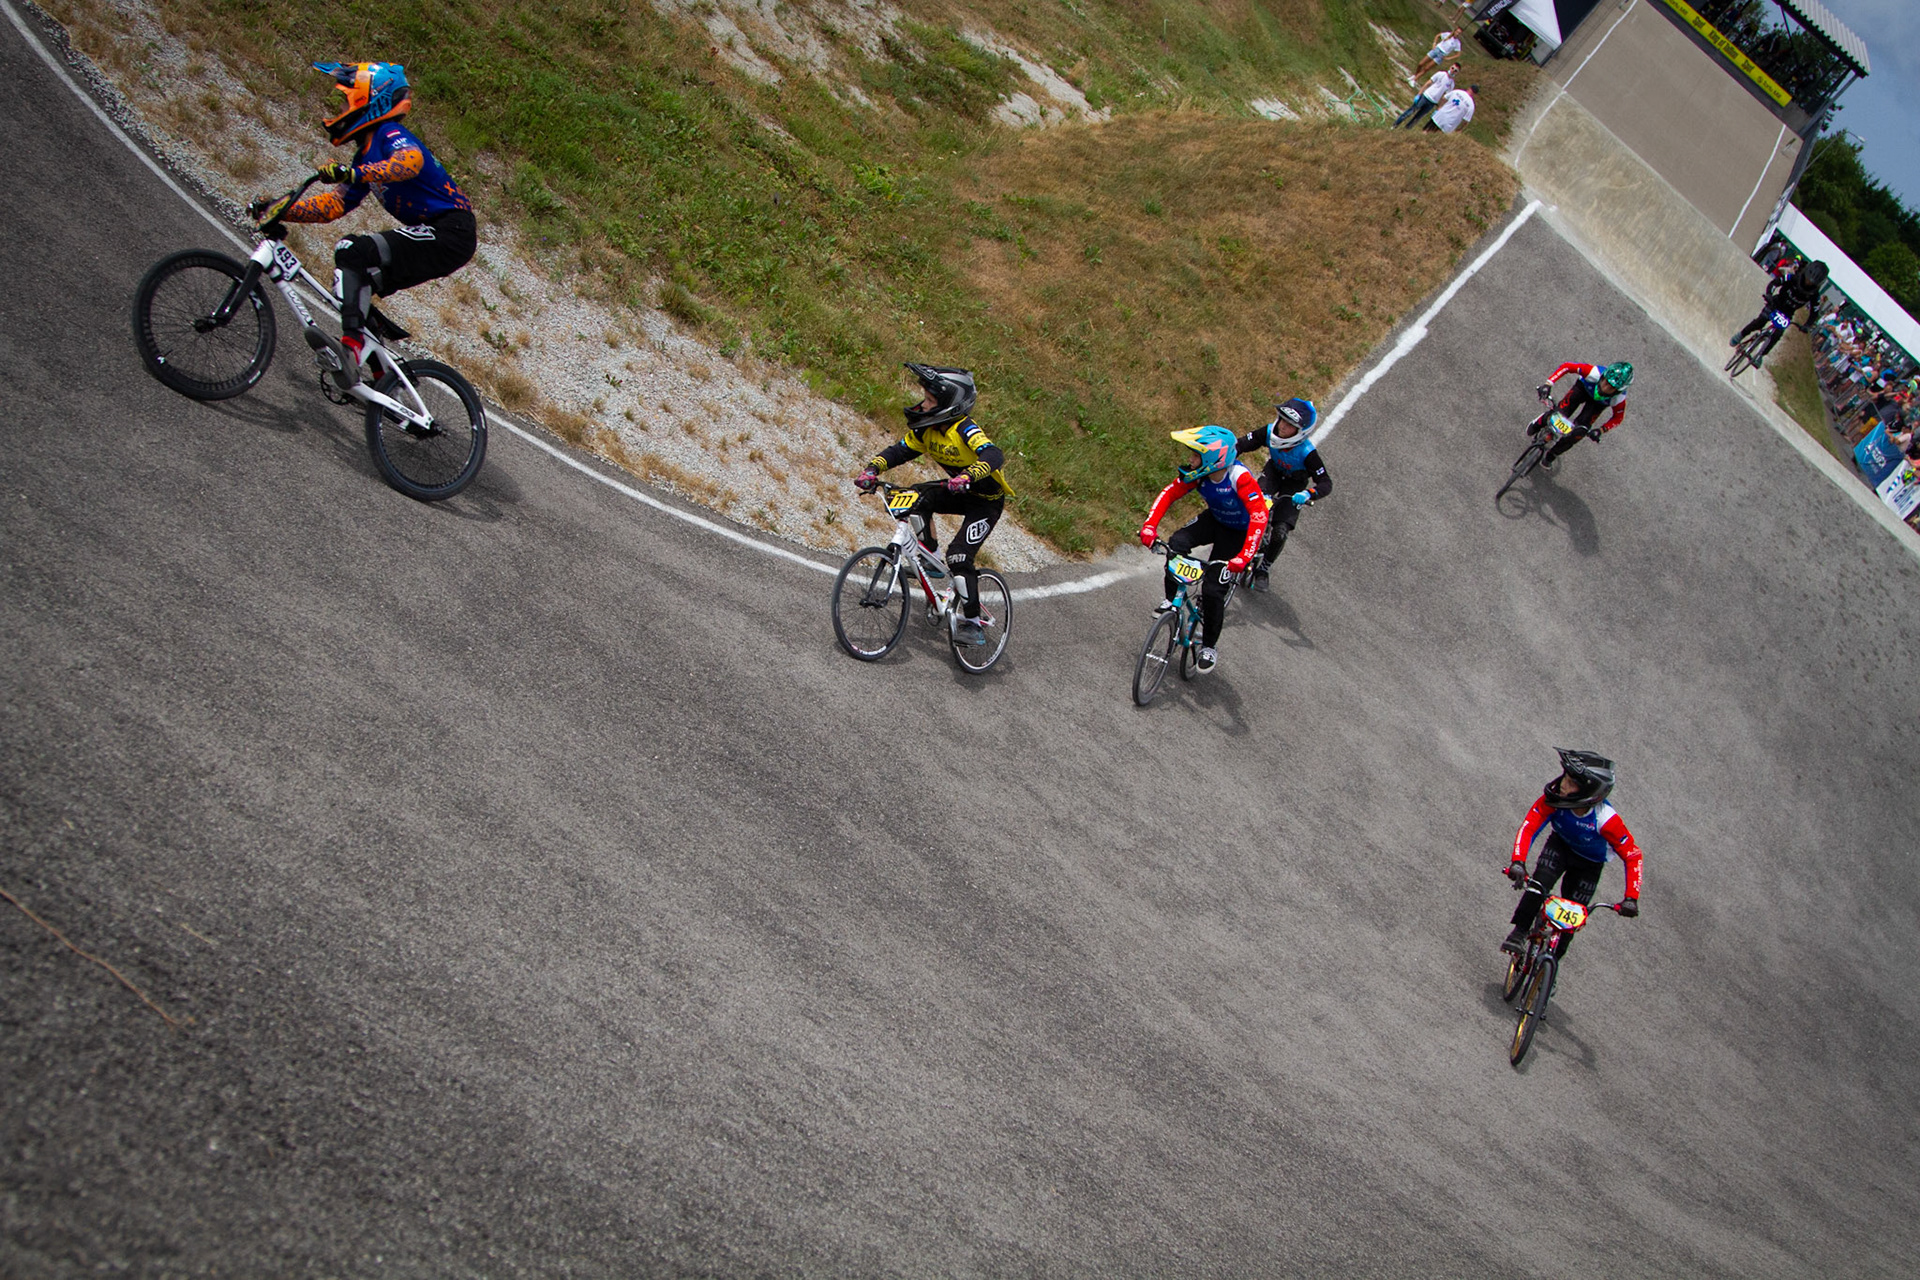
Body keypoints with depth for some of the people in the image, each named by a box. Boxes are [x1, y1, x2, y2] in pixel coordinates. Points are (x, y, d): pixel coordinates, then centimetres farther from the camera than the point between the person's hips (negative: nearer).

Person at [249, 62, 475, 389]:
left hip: (451, 231, -10)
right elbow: (334, 204, 18)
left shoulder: (392, 135, -9)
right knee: (357, 281, 11)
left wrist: (353, 173, -46)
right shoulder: (366, 155, 20)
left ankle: (352, 347, -30)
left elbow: (409, 161, -34)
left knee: (352, 251, -21)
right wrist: (279, 209, 8)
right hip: (437, 237, 10)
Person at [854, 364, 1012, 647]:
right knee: (919, 500, -13)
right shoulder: (926, 430, -7)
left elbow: (994, 456, -44)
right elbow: (898, 451, -7)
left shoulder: (965, 429, -30)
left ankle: (973, 625, -10)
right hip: (961, 493, 8)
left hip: (988, 500, -8)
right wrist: (872, 470, -25)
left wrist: (967, 477, -61)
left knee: (959, 556, -19)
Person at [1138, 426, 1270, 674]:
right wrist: (1149, 527, -29)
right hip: (1213, 520, 5)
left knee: (1213, 588, -12)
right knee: (1177, 543, -24)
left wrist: (1243, 557, -52)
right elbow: (1168, 494, -14)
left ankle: (1209, 647, 9)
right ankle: (1172, 600, -2)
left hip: (1238, 532, -5)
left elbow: (1259, 517, -43)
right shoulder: (1199, 474, -19)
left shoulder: (1240, 478, -36)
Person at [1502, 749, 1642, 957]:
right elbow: (1529, 827, -34)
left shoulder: (1607, 820, -37)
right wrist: (1518, 862, -50)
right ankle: (1519, 933, -19)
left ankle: (1555, 956, 25)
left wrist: (1631, 897, -34)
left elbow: (1632, 855, -27)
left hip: (1589, 863, -1)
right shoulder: (1553, 798, -33)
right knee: (1539, 883, -28)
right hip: (1560, 845, 1)